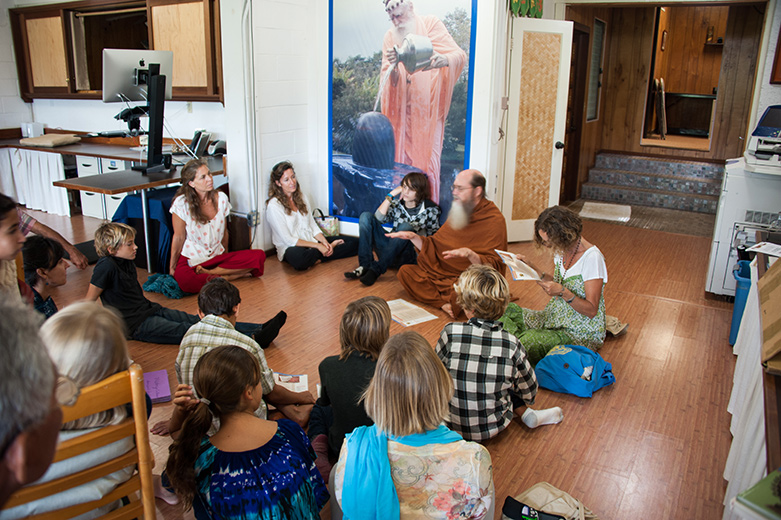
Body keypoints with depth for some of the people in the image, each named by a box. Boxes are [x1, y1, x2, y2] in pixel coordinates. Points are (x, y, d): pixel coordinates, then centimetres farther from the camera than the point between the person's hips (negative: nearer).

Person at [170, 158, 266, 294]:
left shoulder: (221, 198, 2)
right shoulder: (182, 203, -11)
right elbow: (179, 237, -5)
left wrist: (226, 256, 18)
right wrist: (172, 268, -3)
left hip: (217, 256, 5)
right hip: (191, 259, -5)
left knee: (259, 256, -19)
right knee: (185, 281, -41)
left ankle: (208, 273, -17)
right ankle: (226, 276, -17)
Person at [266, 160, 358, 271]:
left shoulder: (301, 197, 12)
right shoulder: (273, 206, -11)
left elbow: (312, 225, 13)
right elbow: (288, 240, -15)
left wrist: (324, 241, -6)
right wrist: (317, 246, -18)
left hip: (312, 240, 6)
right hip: (290, 248, -6)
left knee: (354, 242, -6)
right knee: (299, 259, -45)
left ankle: (317, 258, -17)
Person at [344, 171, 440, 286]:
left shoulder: (430, 210, 2)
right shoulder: (397, 204, 10)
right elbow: (378, 219, -7)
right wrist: (390, 195, -8)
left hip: (409, 255, -4)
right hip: (389, 250, 4)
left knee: (406, 226, -33)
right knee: (365, 216, -7)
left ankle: (376, 270, -36)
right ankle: (365, 266, -23)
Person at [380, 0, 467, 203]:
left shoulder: (431, 24, 1)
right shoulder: (390, 37, 9)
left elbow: (460, 55, -8)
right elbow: (390, 81, 3)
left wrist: (443, 60, -30)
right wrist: (392, 67, -20)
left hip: (428, 108, -3)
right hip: (402, 110, 3)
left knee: (428, 158, -6)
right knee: (403, 158, 0)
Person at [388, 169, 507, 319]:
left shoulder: (494, 220, -12)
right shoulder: (458, 213, 12)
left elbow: (494, 266, -19)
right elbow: (434, 247, 15)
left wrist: (470, 254, -36)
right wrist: (413, 237, -1)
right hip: (442, 273, 8)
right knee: (405, 271, -7)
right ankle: (445, 304, -20)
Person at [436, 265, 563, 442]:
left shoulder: (451, 333, -19)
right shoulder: (512, 344, -15)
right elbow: (529, 391, 0)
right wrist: (525, 408, 24)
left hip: (452, 423, -1)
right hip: (493, 427, 2)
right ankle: (528, 415, 13)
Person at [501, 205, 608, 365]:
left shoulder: (591, 257, -22)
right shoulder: (562, 250, 2)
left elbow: (591, 310, -20)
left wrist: (563, 292, -34)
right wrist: (532, 268, 2)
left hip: (581, 333, -8)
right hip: (555, 318, 8)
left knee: (529, 341, -32)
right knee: (508, 311, -11)